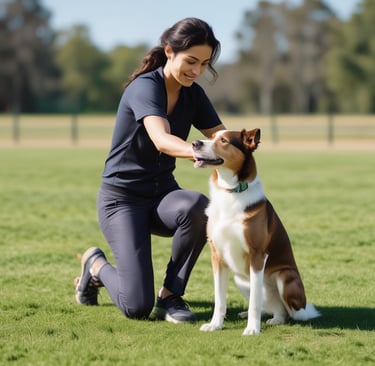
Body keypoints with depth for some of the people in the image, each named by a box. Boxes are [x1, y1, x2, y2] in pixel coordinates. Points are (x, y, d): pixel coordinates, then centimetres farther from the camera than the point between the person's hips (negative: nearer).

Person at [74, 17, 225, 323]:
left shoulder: (193, 95, 1)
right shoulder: (145, 87, -21)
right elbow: (162, 140, -39)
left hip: (163, 194, 6)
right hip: (122, 197, -6)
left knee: (198, 206, -33)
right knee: (137, 307, -17)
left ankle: (171, 295, -12)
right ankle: (96, 265, 17)